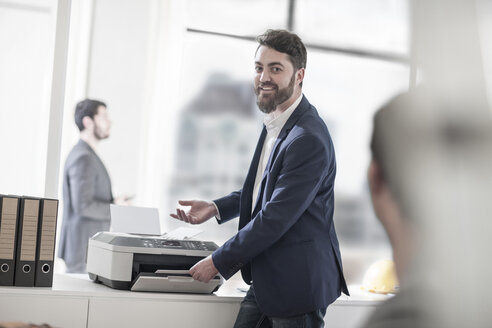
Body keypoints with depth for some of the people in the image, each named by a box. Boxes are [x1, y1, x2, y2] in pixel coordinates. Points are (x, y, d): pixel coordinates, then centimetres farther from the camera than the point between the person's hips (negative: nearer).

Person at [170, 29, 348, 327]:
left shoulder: (308, 139, -23)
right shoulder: (275, 123, 8)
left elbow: (275, 218, -24)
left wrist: (219, 262, -15)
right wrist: (216, 208, 8)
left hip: (297, 284, -8)